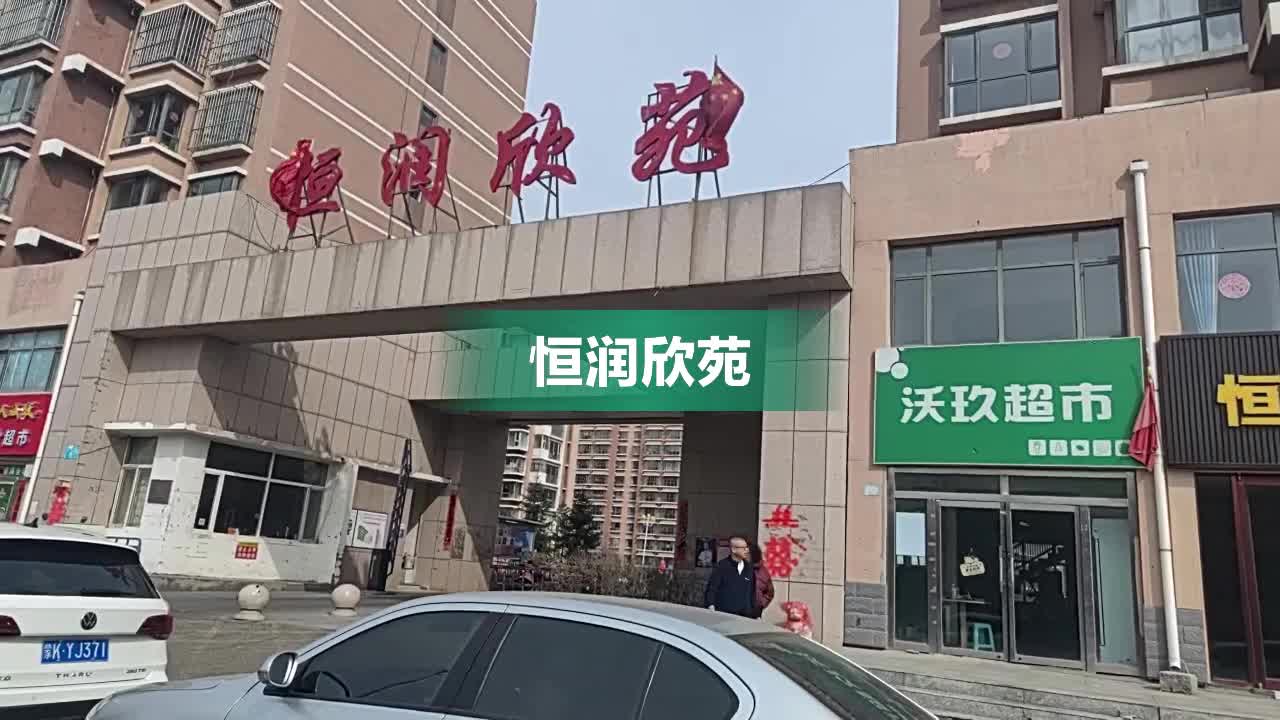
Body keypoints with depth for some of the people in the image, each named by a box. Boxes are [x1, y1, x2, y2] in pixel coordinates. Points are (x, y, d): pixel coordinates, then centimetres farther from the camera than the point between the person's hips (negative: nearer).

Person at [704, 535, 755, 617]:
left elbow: (752, 592, 17)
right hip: (724, 614, -5)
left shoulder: (749, 568, 10)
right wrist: (711, 607, -13)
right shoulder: (722, 566, -5)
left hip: (745, 616, 5)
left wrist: (753, 612, 16)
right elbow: (711, 588, -5)